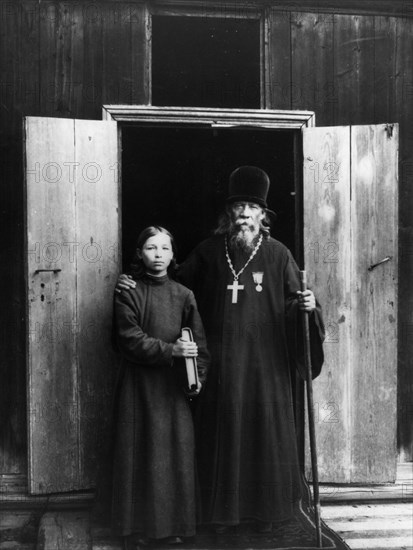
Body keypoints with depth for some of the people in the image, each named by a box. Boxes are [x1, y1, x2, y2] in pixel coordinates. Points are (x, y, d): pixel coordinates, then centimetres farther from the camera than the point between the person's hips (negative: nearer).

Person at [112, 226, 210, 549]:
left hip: (175, 385, 2)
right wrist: (170, 350, -17)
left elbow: (199, 340, 5)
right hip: (139, 384, -2)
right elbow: (130, 339, -9)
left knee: (177, 453, 4)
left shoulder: (184, 295, 7)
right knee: (141, 453, 1)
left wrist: (199, 376, -7)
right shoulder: (129, 293, -1)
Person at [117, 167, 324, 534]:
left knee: (265, 431, 6)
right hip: (220, 361, 1)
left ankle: (266, 510, 24)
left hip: (265, 361, 0)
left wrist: (307, 305, -16)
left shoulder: (277, 254, 2)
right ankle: (222, 511, 22)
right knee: (222, 433, 7)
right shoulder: (209, 251, 4)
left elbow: (293, 303, 6)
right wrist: (136, 283, 0)